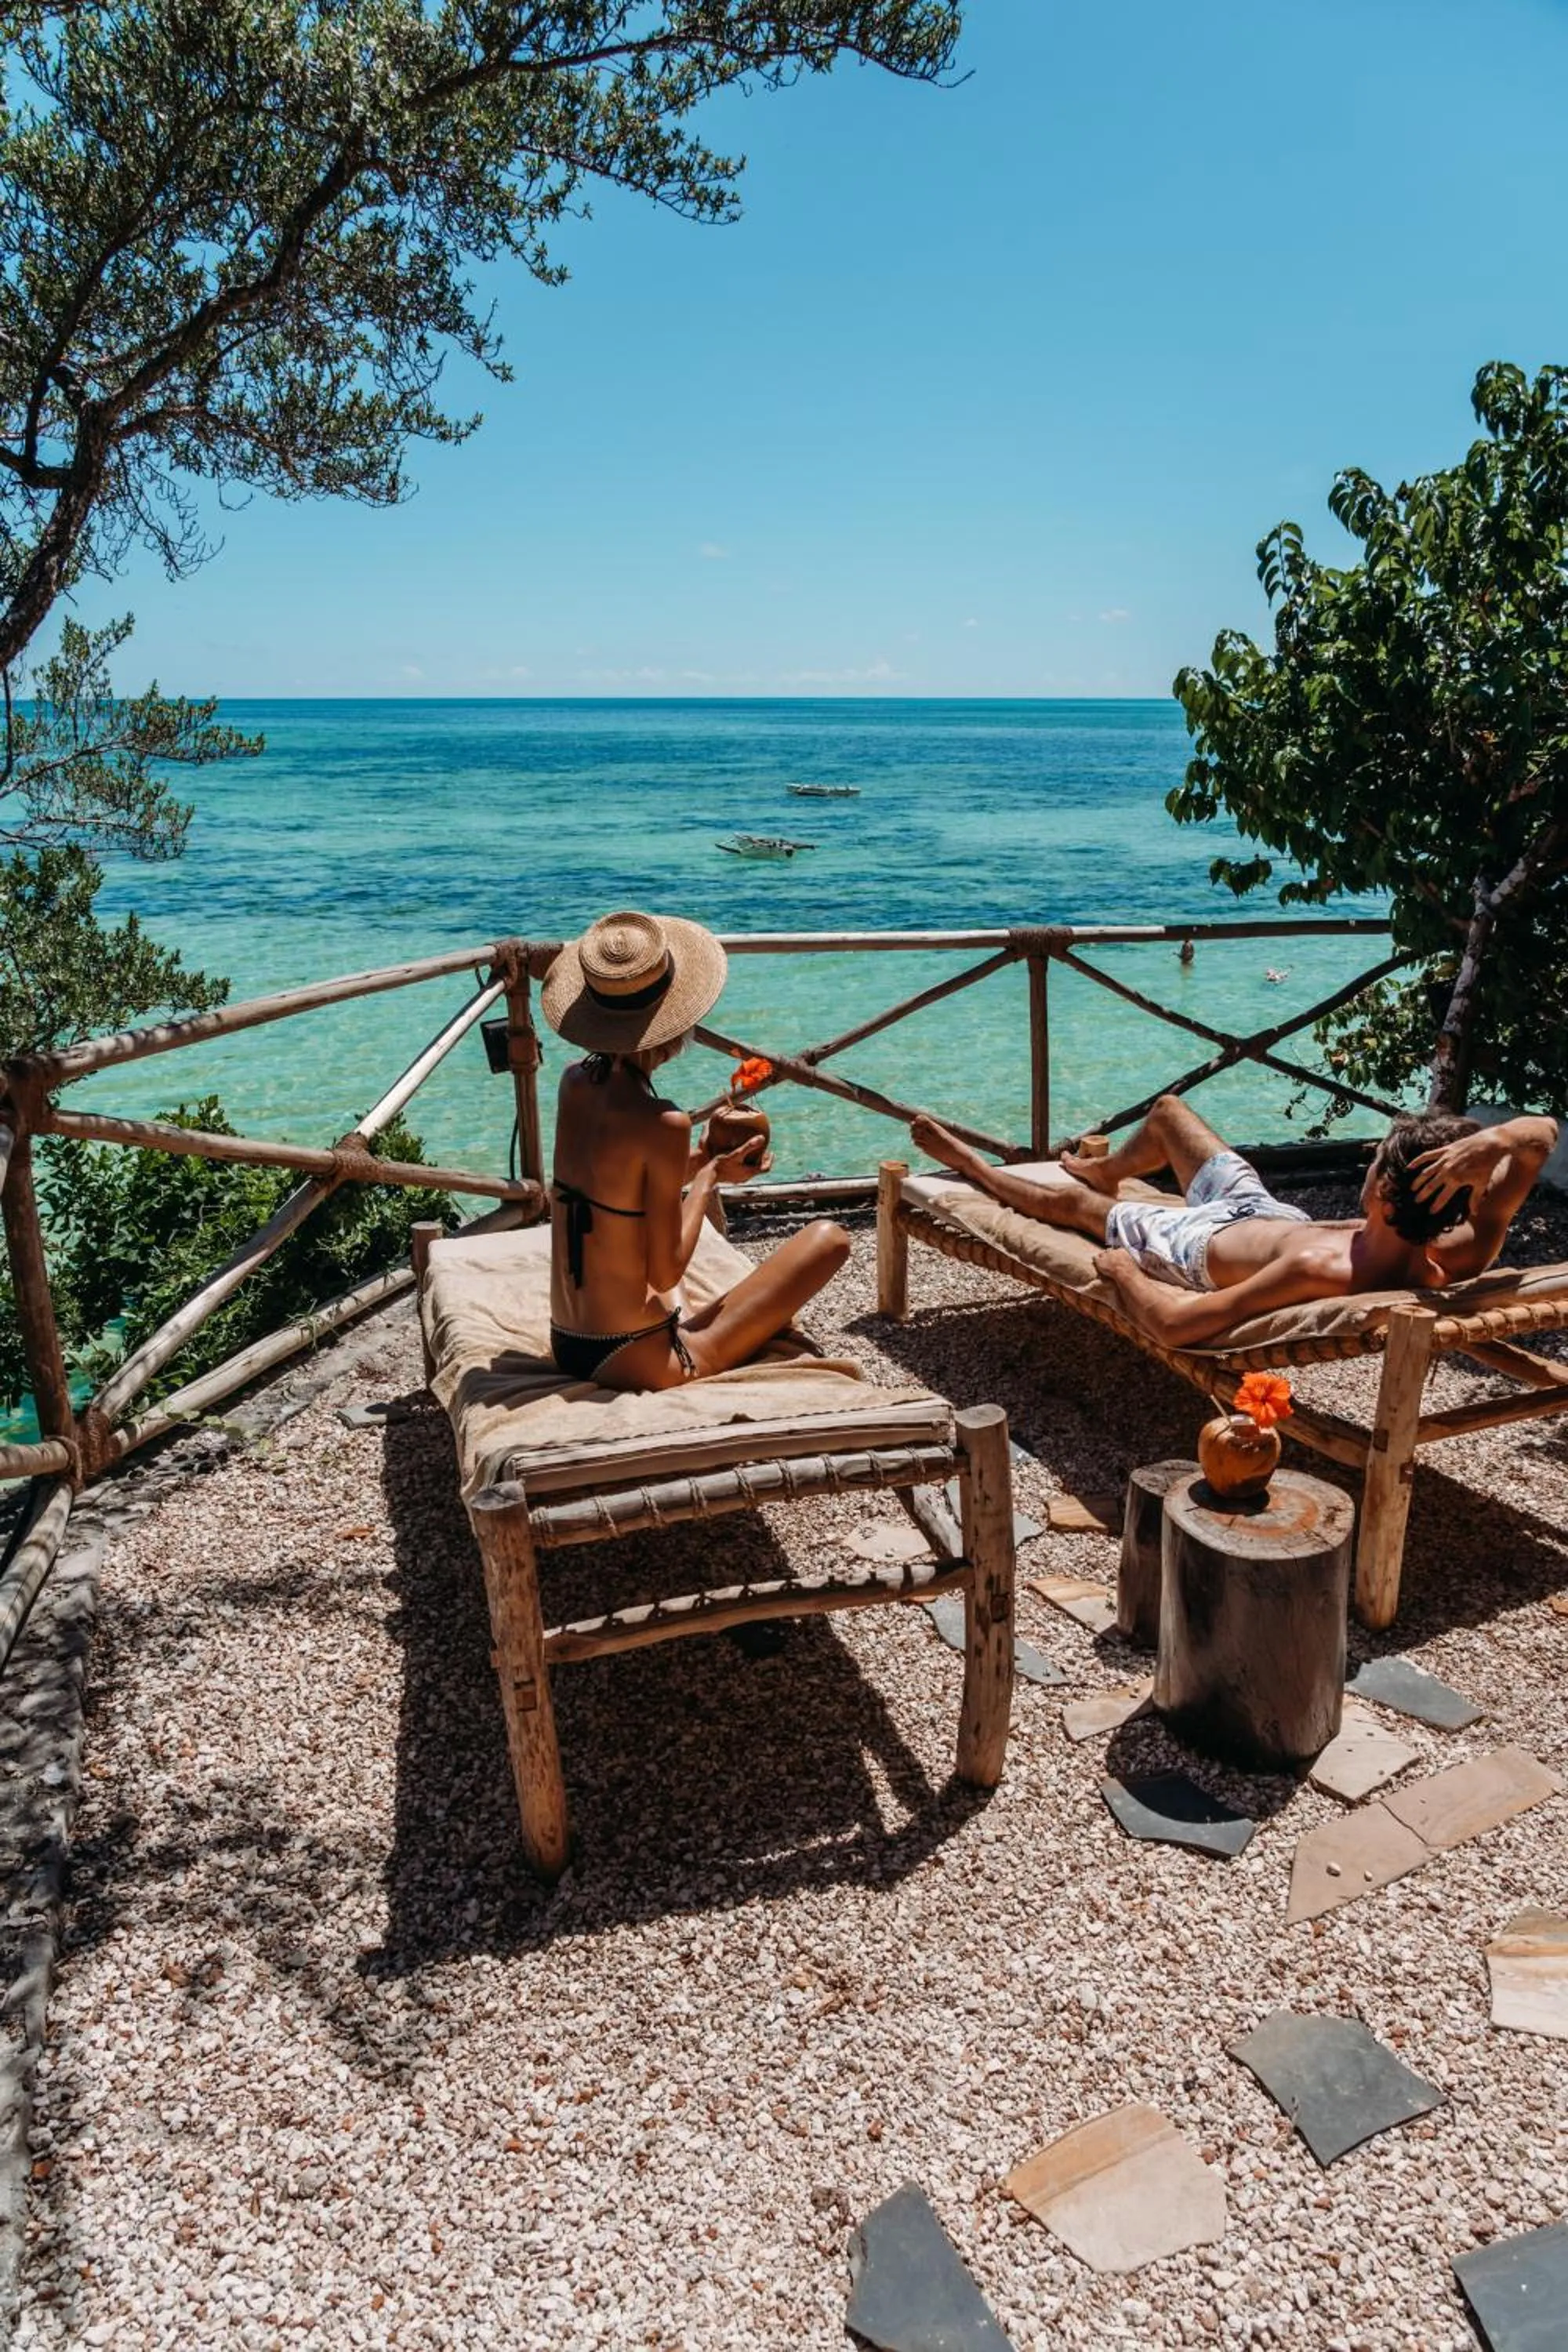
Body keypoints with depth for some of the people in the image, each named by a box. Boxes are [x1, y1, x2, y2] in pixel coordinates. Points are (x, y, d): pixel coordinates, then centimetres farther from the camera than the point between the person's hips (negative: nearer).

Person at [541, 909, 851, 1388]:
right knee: (830, 1239, -2)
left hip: (567, 1348, 8)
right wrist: (709, 1177, -5)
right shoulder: (662, 1124, -23)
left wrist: (701, 1161, 6)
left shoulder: (573, 1083, -1)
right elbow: (665, 1273, -16)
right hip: (641, 1362, -7)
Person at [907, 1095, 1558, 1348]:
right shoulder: (1459, 1258, -34)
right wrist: (1489, 1143, -49)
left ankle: (970, 1164, 54)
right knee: (1168, 1109, 29)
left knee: (1066, 1201, 22)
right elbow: (1541, 1133, -26)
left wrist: (1121, 1270, -29)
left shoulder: (1322, 1272, -52)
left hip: (1205, 1245, -6)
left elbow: (1174, 1325, -50)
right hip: (1273, 1213, 6)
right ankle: (1101, 1169, 64)